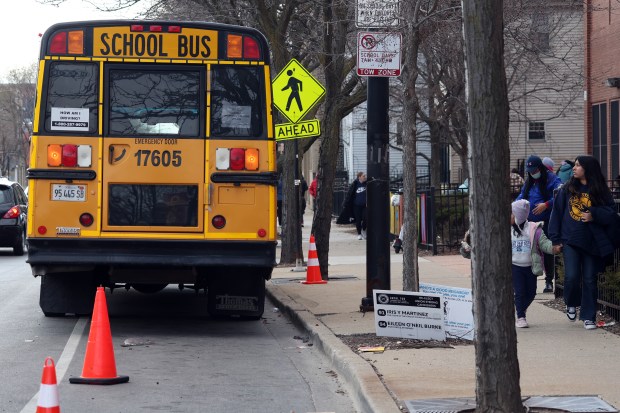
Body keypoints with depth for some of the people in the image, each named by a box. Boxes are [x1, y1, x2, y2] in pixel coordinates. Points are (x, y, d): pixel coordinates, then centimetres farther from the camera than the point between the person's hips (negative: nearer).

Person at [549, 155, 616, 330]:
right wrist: (556, 240, 1)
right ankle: (571, 304, 19)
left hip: (592, 242, 0)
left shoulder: (601, 191, 3)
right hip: (570, 241, 0)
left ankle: (588, 317, 12)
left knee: (590, 280, 3)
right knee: (572, 277, -10)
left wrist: (594, 215, -18)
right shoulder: (567, 189, 5)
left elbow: (611, 213, 0)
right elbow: (557, 214, 6)